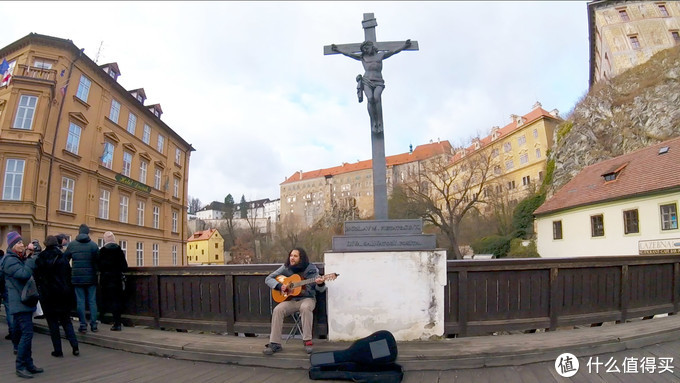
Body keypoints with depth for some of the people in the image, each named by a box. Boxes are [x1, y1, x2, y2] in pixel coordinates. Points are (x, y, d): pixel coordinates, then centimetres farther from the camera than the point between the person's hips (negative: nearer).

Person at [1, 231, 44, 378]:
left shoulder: (20, 259, 17)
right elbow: (24, 274, -24)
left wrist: (31, 255, 6)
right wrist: (31, 258, -17)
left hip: (25, 302, 10)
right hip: (19, 304, -10)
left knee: (25, 334, 12)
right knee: (27, 333, -13)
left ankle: (28, 364, 17)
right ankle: (20, 367, -5)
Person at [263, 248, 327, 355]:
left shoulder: (311, 269, -2)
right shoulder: (285, 268, 4)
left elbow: (320, 289, -2)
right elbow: (268, 279, 7)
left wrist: (320, 284, -28)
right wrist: (279, 285, -11)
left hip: (307, 298, -2)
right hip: (290, 299, 3)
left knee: (305, 308, -36)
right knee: (277, 310, -26)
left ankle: (307, 341, -26)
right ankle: (275, 344, -19)